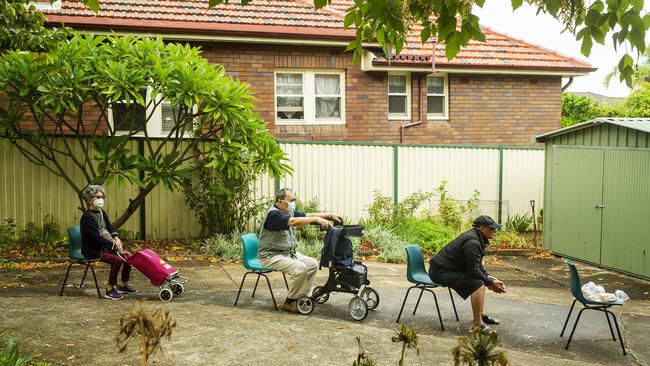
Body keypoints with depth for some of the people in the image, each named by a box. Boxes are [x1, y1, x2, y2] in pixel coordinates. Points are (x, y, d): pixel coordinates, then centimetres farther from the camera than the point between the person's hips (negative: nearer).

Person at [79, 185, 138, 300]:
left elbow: (109, 228, 10)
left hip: (104, 246, 9)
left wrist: (116, 238, -11)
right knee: (117, 260, -27)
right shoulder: (86, 218, -18)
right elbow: (96, 238, -23)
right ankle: (110, 290, -17)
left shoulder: (102, 213, 10)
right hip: (92, 251, -9)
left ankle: (123, 285, 12)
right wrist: (114, 244, -24)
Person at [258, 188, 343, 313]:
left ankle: (304, 297, 5)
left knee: (313, 264, 0)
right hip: (272, 255, -9)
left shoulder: (290, 212, 8)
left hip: (289, 252, 9)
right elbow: (294, 222, -36)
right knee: (300, 268, -26)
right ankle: (290, 303, -10)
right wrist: (317, 219, -41)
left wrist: (330, 215, -11)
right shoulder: (273, 214, -21)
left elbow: (308, 215, 1)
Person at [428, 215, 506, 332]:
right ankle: (477, 325, -21)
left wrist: (490, 279, 3)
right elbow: (474, 270, -24)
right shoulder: (472, 243, -23)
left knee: (482, 278, 18)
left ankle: (481, 315, 23)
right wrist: (490, 283, -12)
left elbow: (478, 266, 16)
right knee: (478, 283, -25)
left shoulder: (478, 238, 10)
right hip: (440, 271, -11)